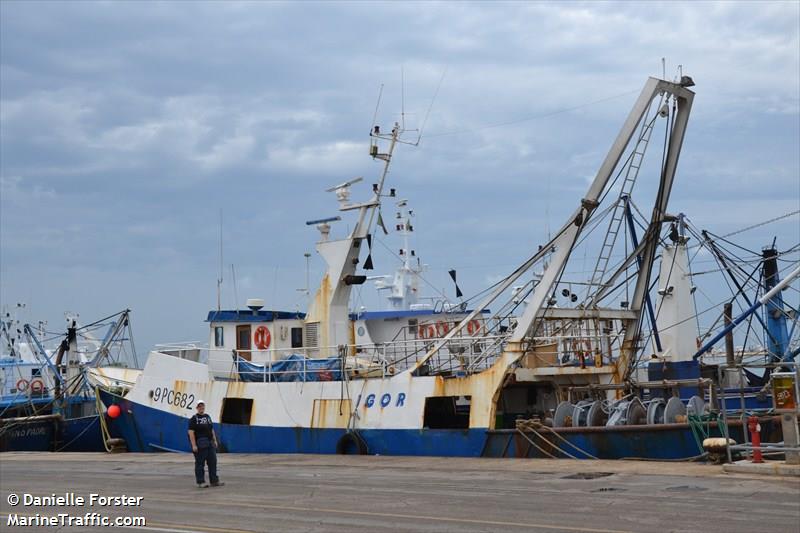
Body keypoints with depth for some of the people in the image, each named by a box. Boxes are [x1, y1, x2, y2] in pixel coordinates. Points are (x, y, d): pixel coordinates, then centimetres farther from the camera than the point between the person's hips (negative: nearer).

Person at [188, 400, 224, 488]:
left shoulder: (208, 417, 17)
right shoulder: (194, 419, -4)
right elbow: (191, 432, -11)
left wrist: (215, 440, 14)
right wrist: (193, 445, -17)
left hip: (210, 444, 7)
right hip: (200, 444, -7)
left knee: (213, 462, 5)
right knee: (200, 463, -2)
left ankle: (214, 481, 10)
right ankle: (201, 482, 3)